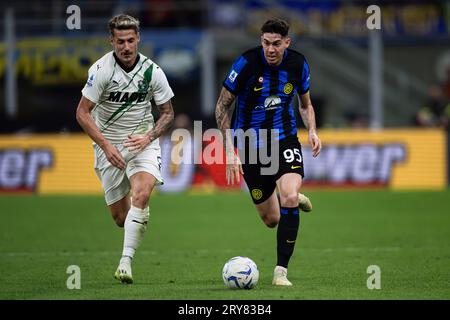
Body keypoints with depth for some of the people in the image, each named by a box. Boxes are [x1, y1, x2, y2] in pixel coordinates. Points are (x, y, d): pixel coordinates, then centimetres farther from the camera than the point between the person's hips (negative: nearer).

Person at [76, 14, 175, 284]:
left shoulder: (152, 71, -8)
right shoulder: (101, 69, -14)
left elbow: (168, 114, 4)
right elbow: (83, 113, -12)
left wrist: (148, 137, -14)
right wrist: (106, 146, -21)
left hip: (143, 141, 0)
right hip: (109, 143, 0)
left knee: (141, 193, -28)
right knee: (121, 217, 1)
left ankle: (126, 262, -26)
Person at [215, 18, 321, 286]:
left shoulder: (298, 63, -5)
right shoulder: (247, 63, -15)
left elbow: (305, 103, 14)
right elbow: (223, 106, -7)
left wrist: (312, 130, -6)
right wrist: (230, 150, -13)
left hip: (285, 138, 1)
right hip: (250, 145, -1)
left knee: (290, 198, -24)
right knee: (271, 219, 4)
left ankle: (281, 271, -15)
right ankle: (294, 199, 42)